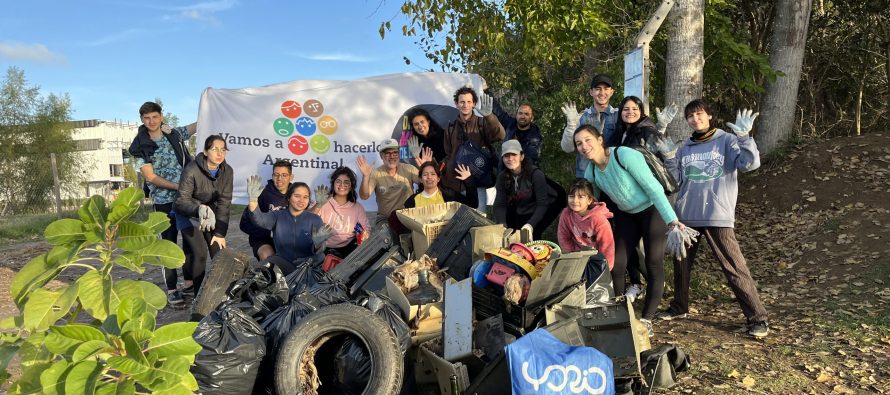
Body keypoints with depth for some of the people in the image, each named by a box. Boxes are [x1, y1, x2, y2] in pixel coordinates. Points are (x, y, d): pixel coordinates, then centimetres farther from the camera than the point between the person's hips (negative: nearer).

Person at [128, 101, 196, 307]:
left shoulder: (175, 133, 5)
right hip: (164, 200, -4)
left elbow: (198, 125, 19)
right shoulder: (140, 147, -5)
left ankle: (190, 279, 23)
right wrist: (178, 186, -16)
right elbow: (151, 177, -9)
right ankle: (171, 289, 4)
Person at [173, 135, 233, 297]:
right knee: (200, 252, -18)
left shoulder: (227, 171, -12)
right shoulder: (192, 170, -25)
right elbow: (182, 200, -24)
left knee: (219, 250, -7)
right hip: (188, 213, -4)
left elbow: (224, 202, -10)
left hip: (210, 212, 4)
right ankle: (199, 294, -6)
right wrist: (199, 209, -46)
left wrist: (220, 233, -12)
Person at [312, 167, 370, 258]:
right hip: (326, 249, -3)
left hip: (349, 249, 3)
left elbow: (366, 229, 5)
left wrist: (364, 235, -20)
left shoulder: (357, 207, 11)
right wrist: (318, 205, -31)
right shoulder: (324, 204, 3)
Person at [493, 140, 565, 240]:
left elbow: (542, 204, -25)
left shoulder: (535, 174, -21)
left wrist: (530, 224, -38)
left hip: (538, 214, -4)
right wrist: (502, 225, -31)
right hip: (518, 216, 4)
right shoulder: (502, 177, -8)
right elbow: (500, 205, -13)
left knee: (531, 235, -23)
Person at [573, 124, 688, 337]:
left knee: (653, 265, -5)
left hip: (652, 210, -6)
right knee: (616, 265, 2)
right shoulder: (591, 172, -7)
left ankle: (647, 319, 3)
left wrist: (672, 220, -30)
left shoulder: (625, 155, -26)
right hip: (626, 215, 6)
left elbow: (653, 187, -26)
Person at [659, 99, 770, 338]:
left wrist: (744, 137, -25)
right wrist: (669, 157, -4)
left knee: (734, 268, -7)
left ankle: (757, 318, 2)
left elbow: (750, 164, -14)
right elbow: (676, 179, 9)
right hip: (686, 215, 5)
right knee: (681, 263, 15)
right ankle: (679, 306, 32)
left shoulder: (726, 140, -1)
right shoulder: (684, 147, 13)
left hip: (718, 217, -5)